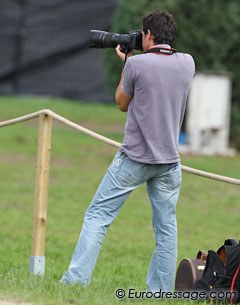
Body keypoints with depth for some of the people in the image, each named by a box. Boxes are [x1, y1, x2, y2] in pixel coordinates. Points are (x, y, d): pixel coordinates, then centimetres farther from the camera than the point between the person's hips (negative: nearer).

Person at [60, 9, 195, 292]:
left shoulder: (136, 63, -11)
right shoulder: (187, 64, 3)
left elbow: (122, 103, 5)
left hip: (134, 158, -4)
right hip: (169, 162, 4)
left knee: (97, 215, 0)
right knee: (166, 227, 7)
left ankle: (75, 280, -7)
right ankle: (161, 292, 5)